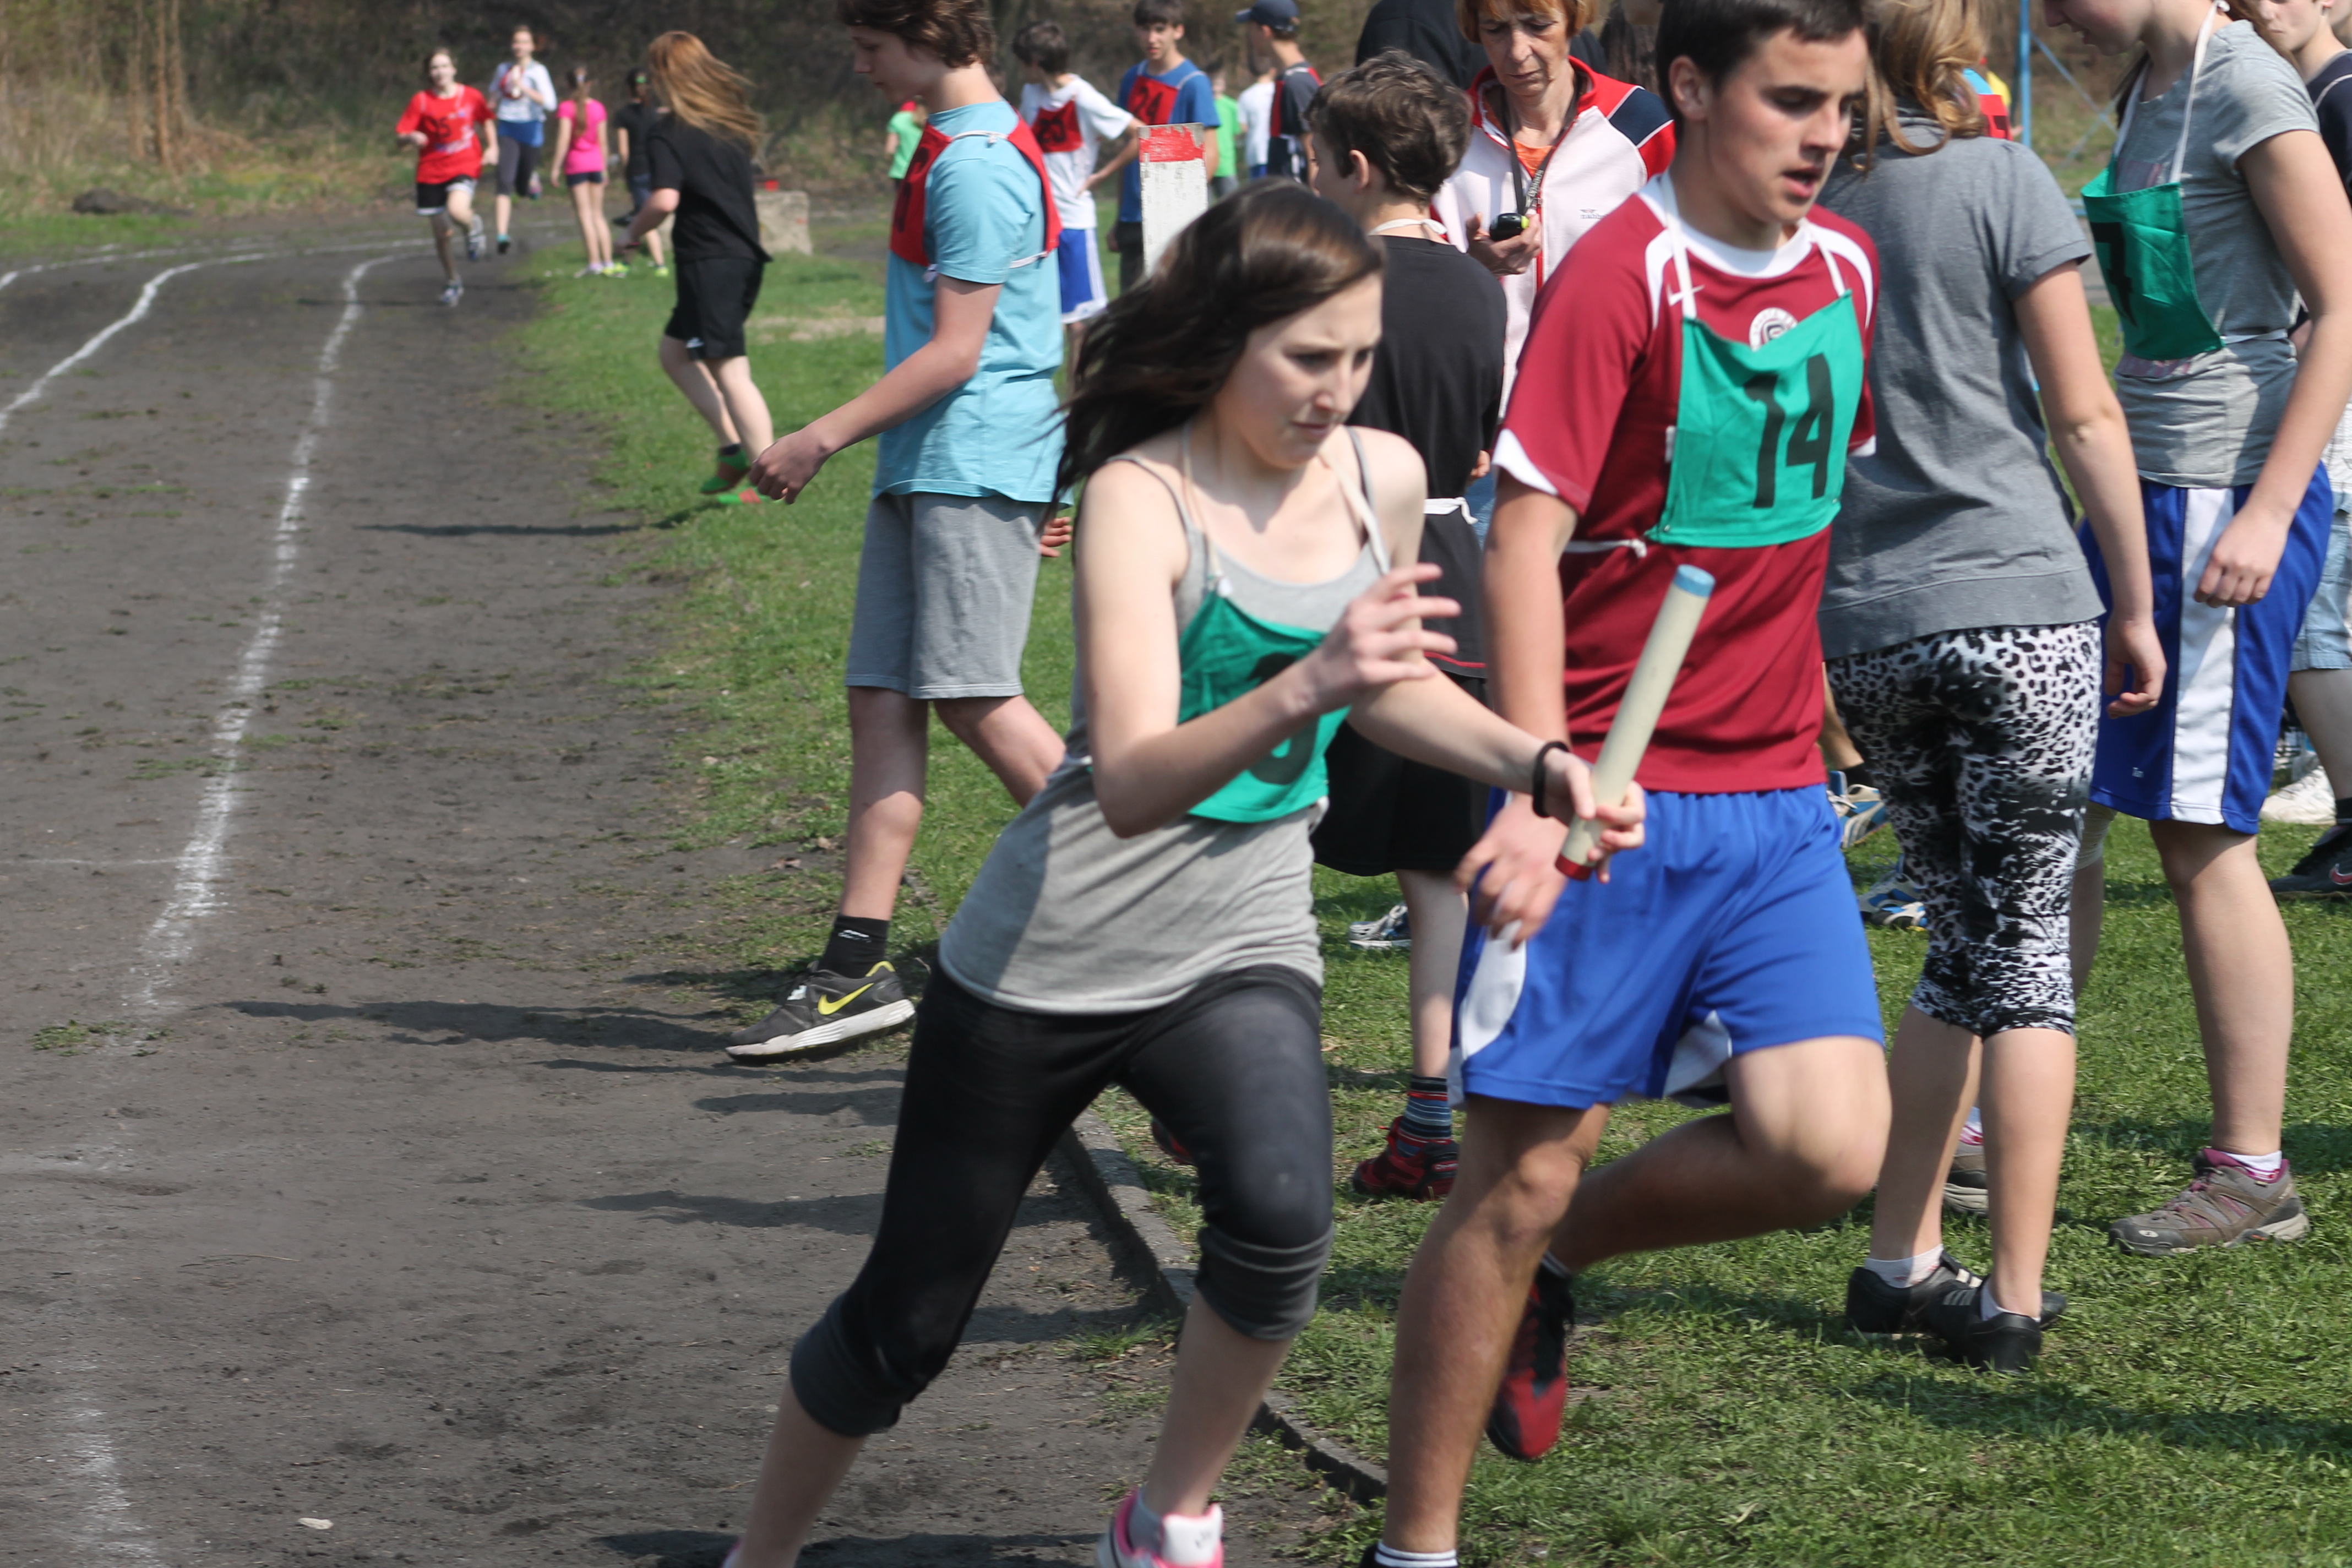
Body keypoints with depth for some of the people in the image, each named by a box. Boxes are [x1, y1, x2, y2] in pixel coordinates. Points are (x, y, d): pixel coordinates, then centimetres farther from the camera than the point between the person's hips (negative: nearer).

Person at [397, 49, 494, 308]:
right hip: (431, 171, 1)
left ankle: (473, 226, 6)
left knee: (457, 211, -31)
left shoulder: (471, 97, -2)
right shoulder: (421, 102, -5)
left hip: (464, 167, -1)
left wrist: (492, 146, 4)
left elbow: (487, 120, 18)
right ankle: (452, 282, 29)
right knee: (441, 233, 7)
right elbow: (401, 137, -7)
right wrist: (412, 138, -29)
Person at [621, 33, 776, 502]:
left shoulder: (669, 133, -11)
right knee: (676, 350, 20)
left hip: (709, 262, -8)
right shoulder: (731, 123, 12)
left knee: (730, 371, -5)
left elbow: (665, 199, -22)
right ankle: (735, 447, 13)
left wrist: (634, 232, -5)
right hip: (746, 256, 8)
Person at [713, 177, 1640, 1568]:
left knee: (1284, 1210, -28)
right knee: (908, 1321, 7)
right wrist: (1302, 688, -47)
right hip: (1053, 957, -3)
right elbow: (1134, 784, -32)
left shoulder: (1384, 478, -2)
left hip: (1242, 944, 4)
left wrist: (1538, 763, 5)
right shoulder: (1141, 500, -20)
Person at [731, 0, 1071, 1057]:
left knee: (972, 696, -10)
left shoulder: (977, 166, -15)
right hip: (920, 470, 10)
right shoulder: (950, 148, 17)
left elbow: (955, 352, -19)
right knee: (881, 697, 4)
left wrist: (825, 438, -15)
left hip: (975, 467, -10)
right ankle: (858, 967, 3)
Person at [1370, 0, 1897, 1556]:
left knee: (1832, 1149, -9)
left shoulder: (1846, 270, 7)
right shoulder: (1622, 275, -13)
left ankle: (1558, 1261, 18)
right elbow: (1526, 541, -18)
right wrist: (1535, 796, -28)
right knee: (1517, 1182, -1)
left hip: (1779, 801, 6)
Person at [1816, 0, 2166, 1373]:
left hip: (1863, 627, 4)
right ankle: (2016, 1298, 0)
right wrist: (2137, 603, 1)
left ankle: (1901, 1263, 17)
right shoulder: (1999, 179, -6)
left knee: (1967, 944, 18)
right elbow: (2084, 414, -6)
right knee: (2028, 953, 2)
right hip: (2014, 605, -4)